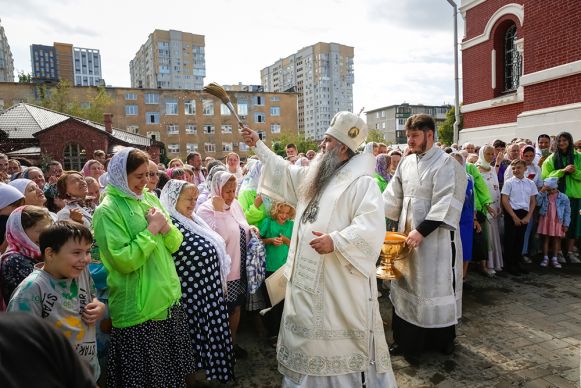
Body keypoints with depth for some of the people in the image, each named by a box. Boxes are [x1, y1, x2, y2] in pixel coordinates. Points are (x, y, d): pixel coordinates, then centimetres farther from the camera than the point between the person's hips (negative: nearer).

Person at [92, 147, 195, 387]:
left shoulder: (149, 199, 7)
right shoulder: (107, 211, -14)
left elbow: (175, 244, 7)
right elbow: (124, 261, -23)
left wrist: (166, 226, -13)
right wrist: (151, 230, -19)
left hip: (169, 299, 7)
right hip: (139, 309, -6)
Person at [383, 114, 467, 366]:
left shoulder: (445, 163, -12)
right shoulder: (406, 162, 8)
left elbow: (443, 204, -18)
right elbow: (393, 196, 10)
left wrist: (421, 231, -23)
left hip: (435, 238, -6)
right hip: (407, 234, 6)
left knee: (434, 286, 5)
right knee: (407, 285, 13)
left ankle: (442, 340, 26)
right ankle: (408, 339, 29)